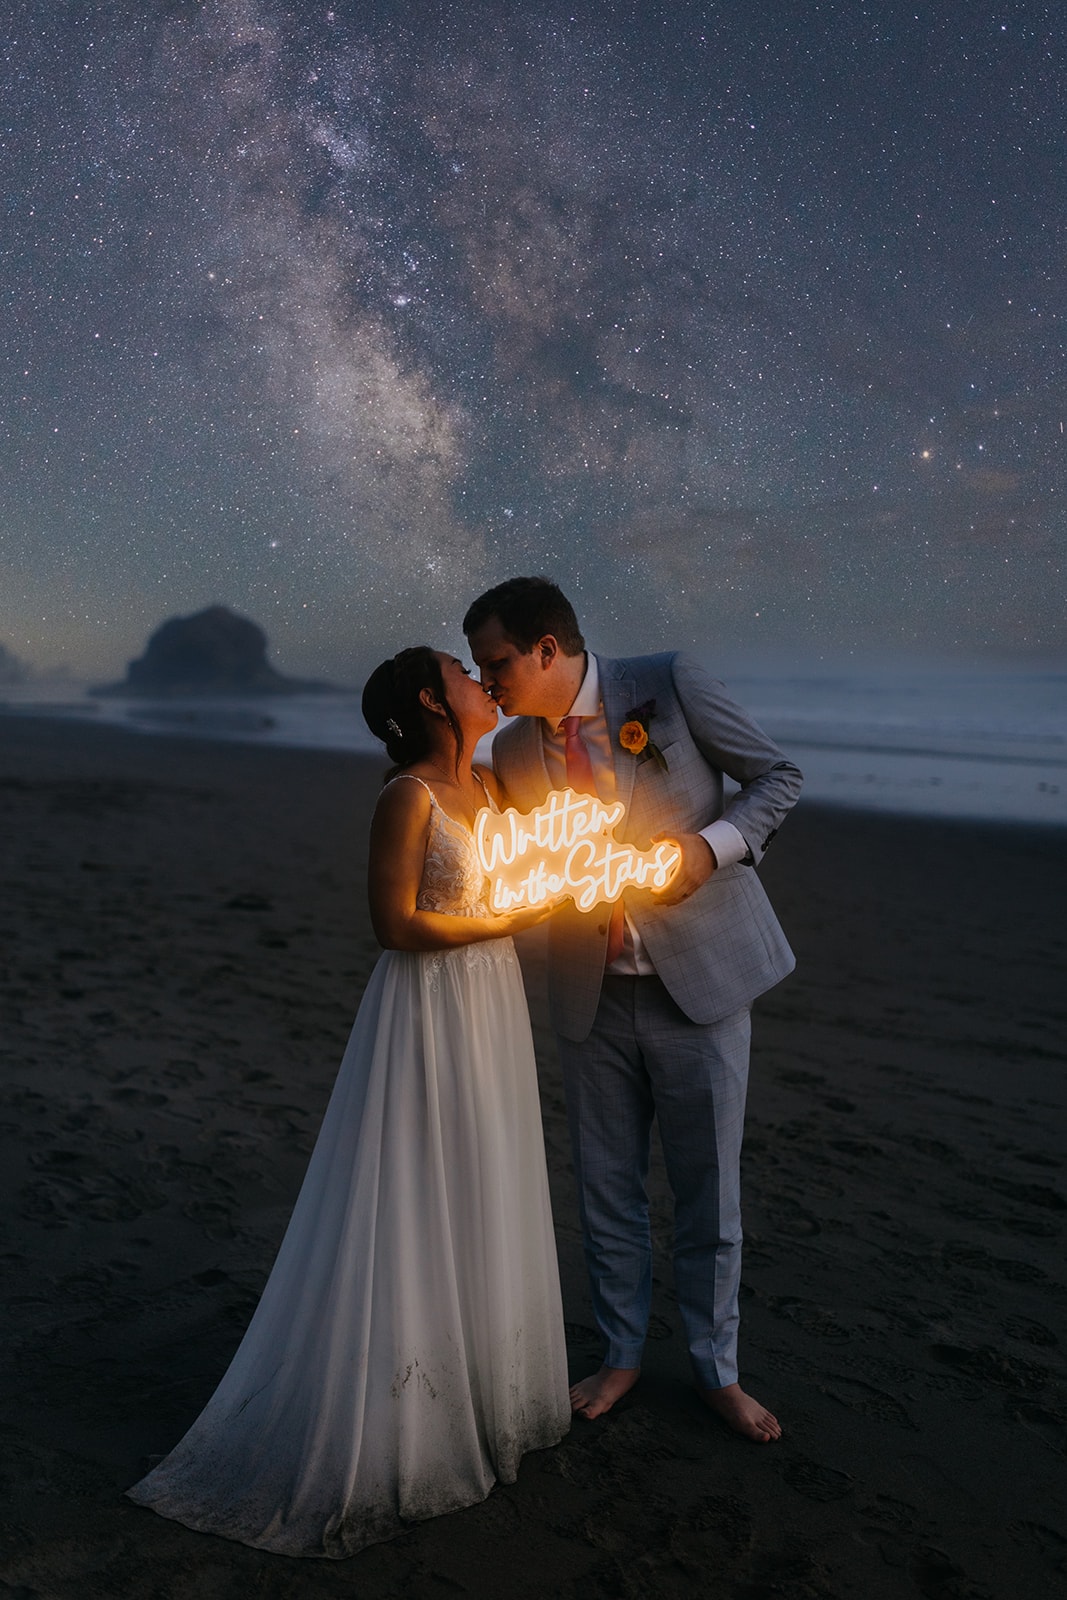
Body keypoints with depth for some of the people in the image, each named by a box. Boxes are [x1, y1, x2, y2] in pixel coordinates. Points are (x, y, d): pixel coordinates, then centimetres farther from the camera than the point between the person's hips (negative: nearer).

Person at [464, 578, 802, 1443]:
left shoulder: (672, 683, -11)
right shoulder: (515, 748, 3)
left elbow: (779, 776, -4)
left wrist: (711, 845, -20)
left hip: (698, 982, -3)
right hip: (593, 998, 4)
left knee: (709, 1191, 10)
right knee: (606, 1190, 14)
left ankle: (717, 1370, 33)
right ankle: (622, 1354, 38)